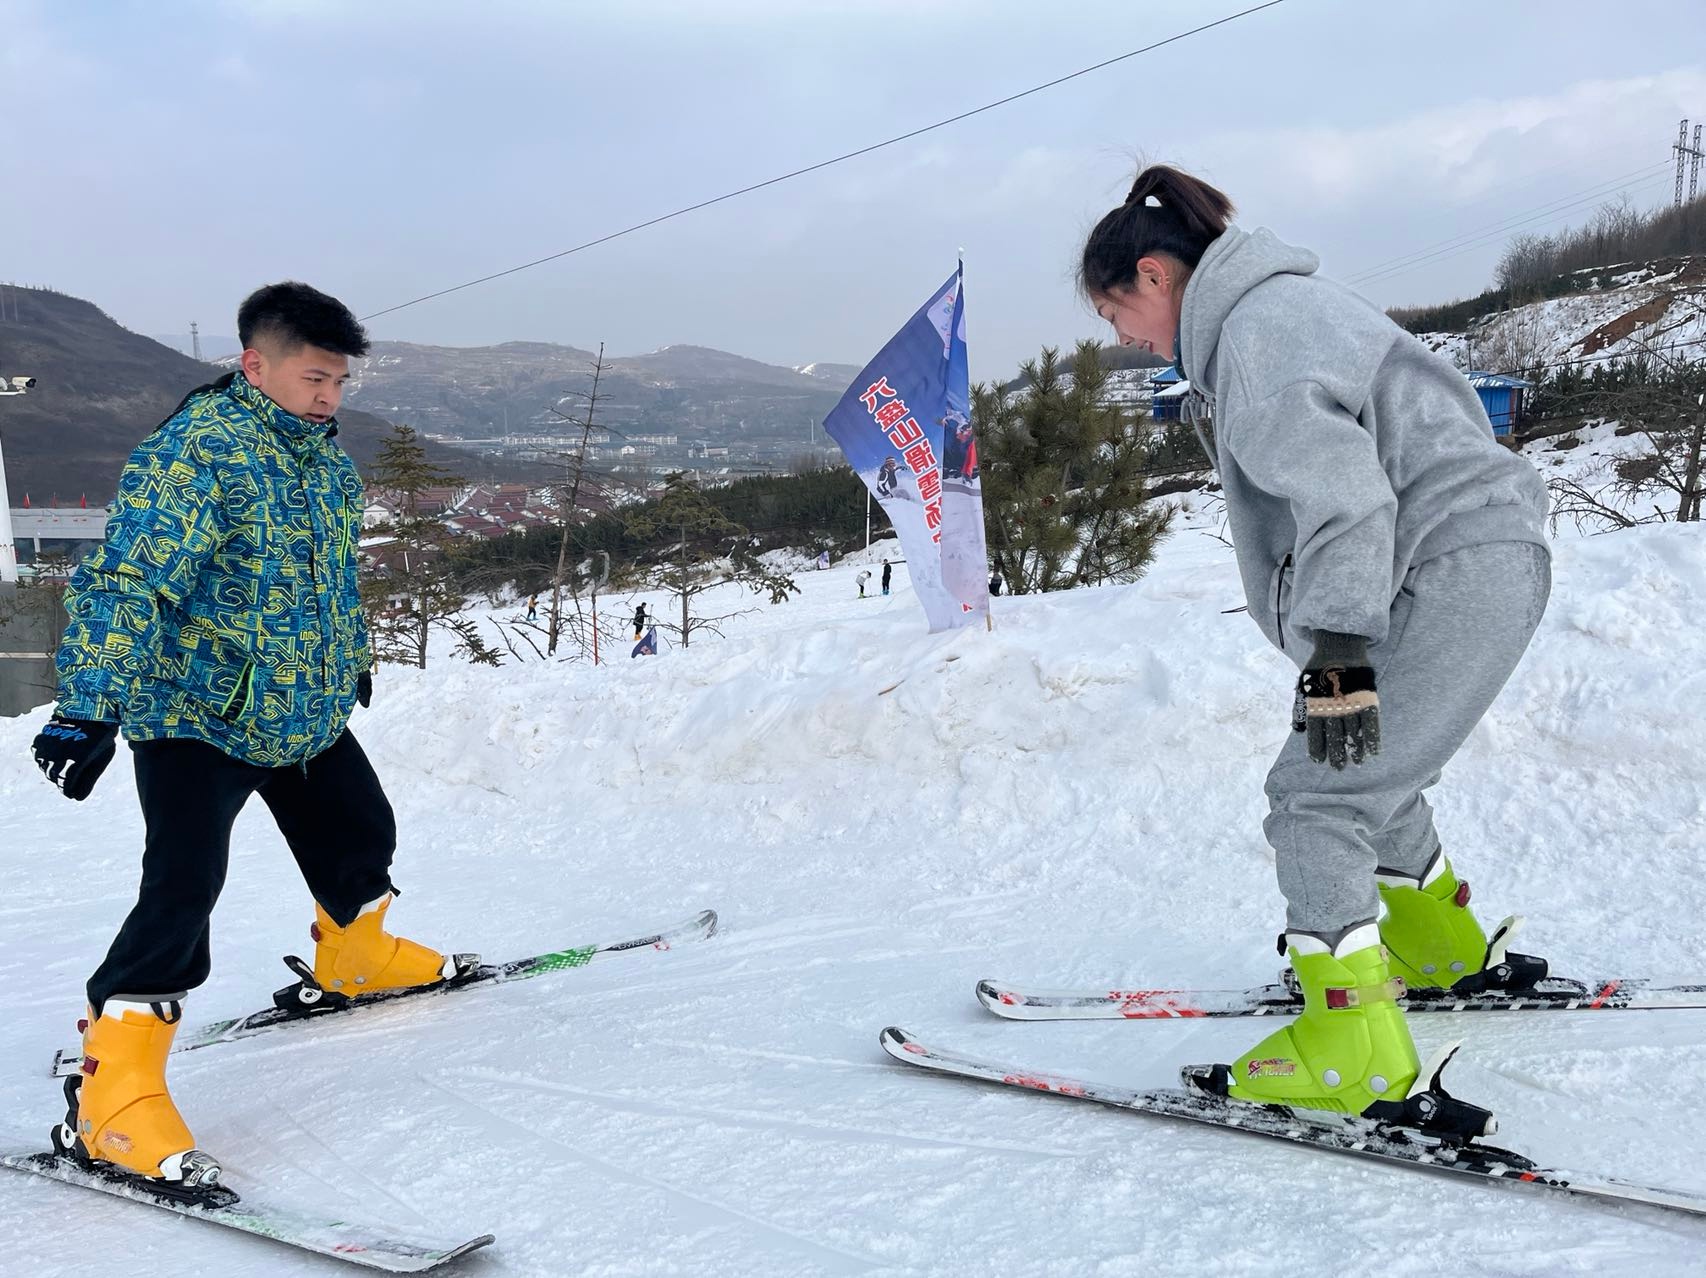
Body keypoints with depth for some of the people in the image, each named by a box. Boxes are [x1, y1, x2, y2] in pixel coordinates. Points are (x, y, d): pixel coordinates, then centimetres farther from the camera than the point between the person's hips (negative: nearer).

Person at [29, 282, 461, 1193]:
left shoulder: (325, 456, 7)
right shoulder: (196, 451, -19)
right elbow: (125, 585, -25)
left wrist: (352, 659, 33)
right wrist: (90, 708, -30)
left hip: (307, 710, 8)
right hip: (198, 715, -8)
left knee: (360, 834, 20)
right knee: (183, 887, -16)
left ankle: (354, 954, 48)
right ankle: (113, 1085, -7)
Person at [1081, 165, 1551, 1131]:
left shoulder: (1257, 326, -13)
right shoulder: (1283, 304, 19)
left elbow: (1337, 484, -24)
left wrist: (1336, 652, -28)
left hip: (1457, 570, -11)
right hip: (1481, 559, 11)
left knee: (1317, 793, -10)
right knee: (1369, 773, 22)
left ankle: (1356, 1056, -9)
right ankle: (1447, 950, 40)